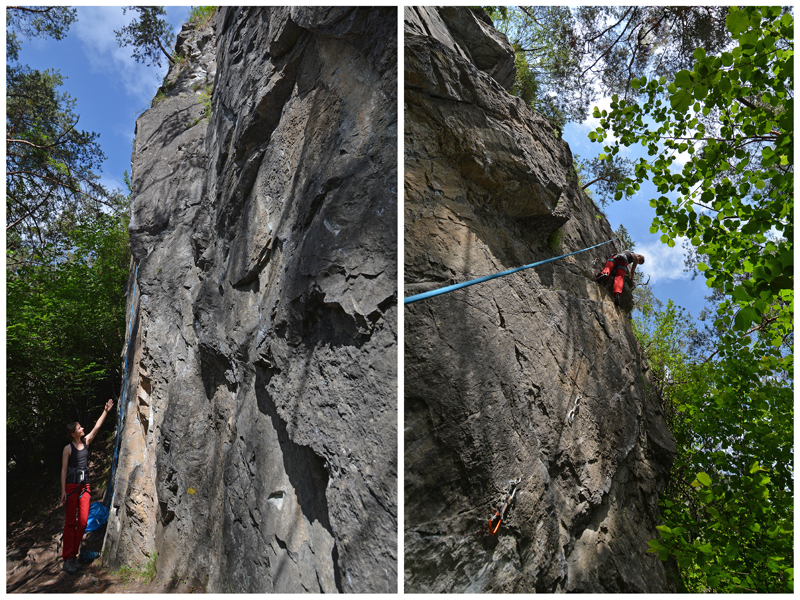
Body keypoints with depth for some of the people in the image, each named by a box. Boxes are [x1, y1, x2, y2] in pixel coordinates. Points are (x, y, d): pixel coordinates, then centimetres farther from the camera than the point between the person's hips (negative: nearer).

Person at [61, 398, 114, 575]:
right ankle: (68, 558, 0)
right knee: (71, 521, -4)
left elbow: (97, 427, 10)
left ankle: (73, 554, 11)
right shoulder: (68, 448, -4)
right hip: (72, 485, -5)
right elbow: (64, 469, -5)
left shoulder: (86, 442, 10)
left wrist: (106, 411, 8)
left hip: (85, 485, 5)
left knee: (83, 521, 1)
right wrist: (63, 490, -11)